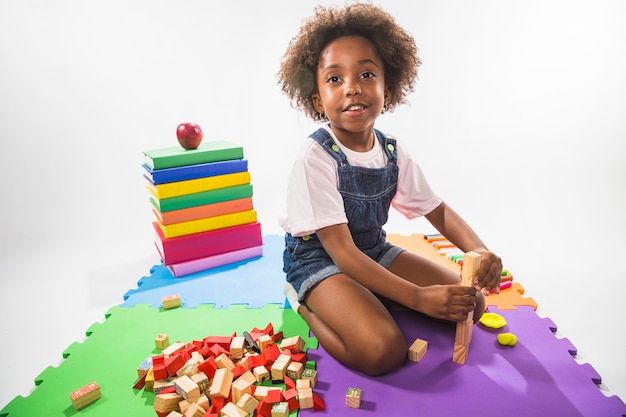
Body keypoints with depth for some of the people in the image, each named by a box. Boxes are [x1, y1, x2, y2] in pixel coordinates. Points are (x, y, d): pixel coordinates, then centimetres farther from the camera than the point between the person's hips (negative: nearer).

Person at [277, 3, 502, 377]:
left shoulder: (392, 152, -5)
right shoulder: (316, 157, -24)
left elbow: (437, 209, 5)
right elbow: (341, 251, -26)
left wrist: (477, 249, -15)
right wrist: (418, 297, -31)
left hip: (374, 251, 7)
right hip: (318, 259, -6)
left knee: (470, 303, 0)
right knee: (383, 351, -28)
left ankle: (368, 301, 7)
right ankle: (307, 306, -4)